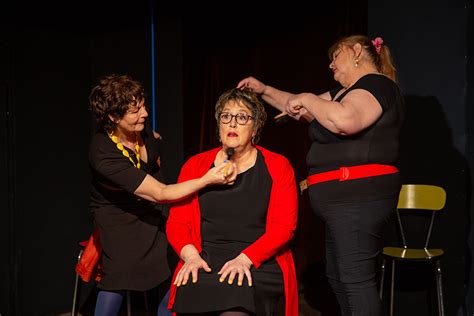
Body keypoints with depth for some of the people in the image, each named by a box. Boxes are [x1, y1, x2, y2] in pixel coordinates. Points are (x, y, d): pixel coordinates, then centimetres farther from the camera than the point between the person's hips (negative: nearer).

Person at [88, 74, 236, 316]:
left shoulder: (146, 133, -11)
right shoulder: (103, 153, -29)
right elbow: (160, 194, -30)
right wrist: (207, 180, -38)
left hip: (148, 215, 6)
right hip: (118, 221, -6)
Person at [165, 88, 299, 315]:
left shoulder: (277, 167, 6)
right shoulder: (195, 166, 13)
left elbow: (284, 225, -4)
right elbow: (177, 222, 9)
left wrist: (245, 258, -17)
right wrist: (190, 255, -11)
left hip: (260, 264, -2)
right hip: (206, 263, 2)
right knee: (191, 295, -29)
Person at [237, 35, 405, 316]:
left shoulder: (376, 84, -11)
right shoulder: (347, 91, 19)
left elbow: (345, 121, -31)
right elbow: (305, 110, 29)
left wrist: (309, 100, -16)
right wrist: (264, 90, 24)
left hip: (358, 196, -11)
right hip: (345, 199, 11)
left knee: (356, 280, -11)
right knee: (338, 276, 17)